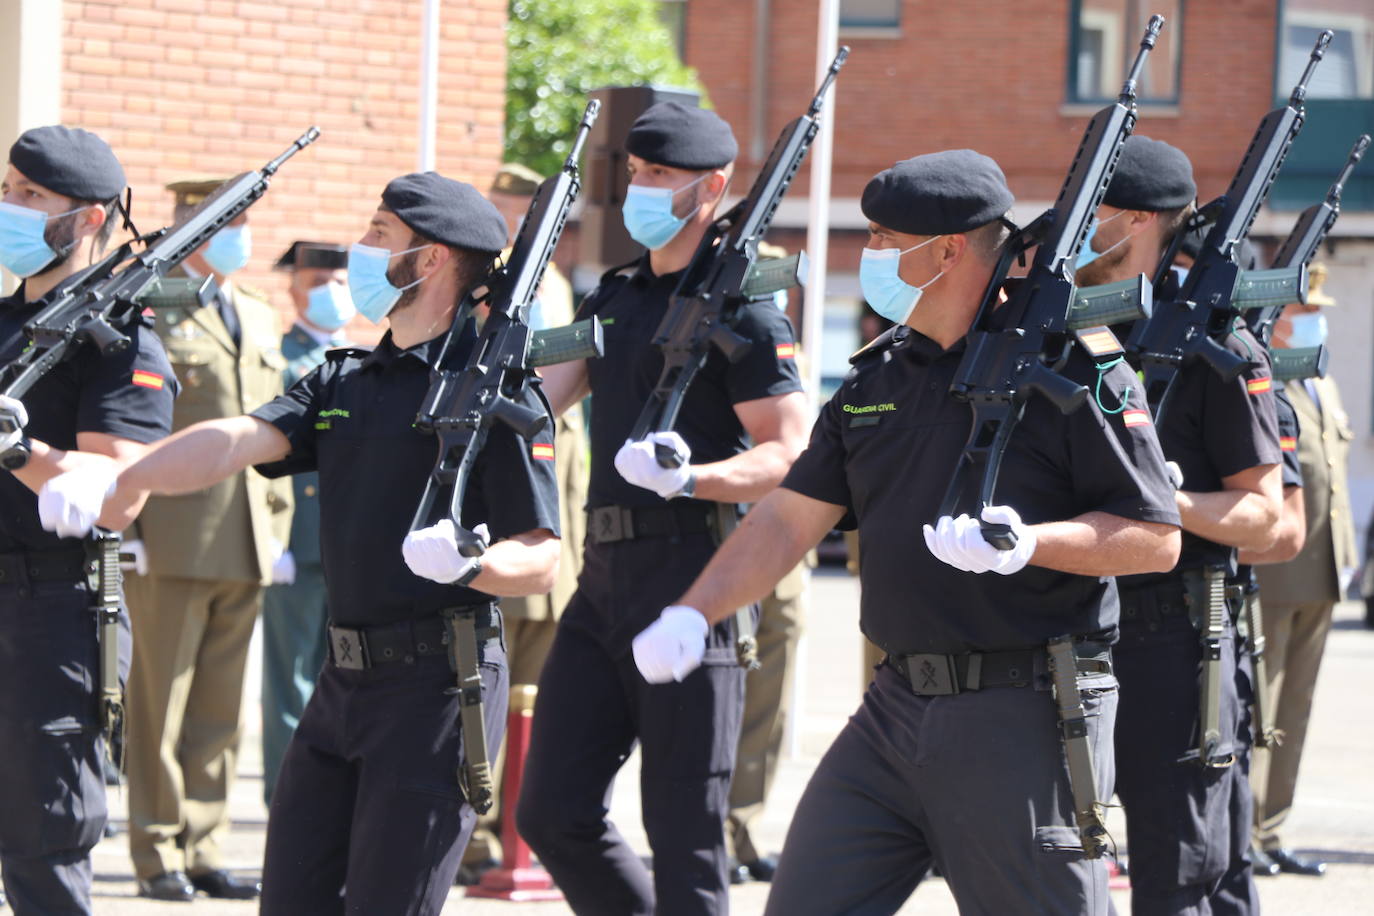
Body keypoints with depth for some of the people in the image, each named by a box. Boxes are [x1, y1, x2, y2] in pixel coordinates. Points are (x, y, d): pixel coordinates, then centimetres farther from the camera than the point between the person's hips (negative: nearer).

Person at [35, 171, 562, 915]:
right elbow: (237, 441, 1)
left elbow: (541, 562, -12)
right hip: (345, 679, 8)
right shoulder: (344, 380, 15)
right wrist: (108, 482, -14)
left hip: (440, 680, -8)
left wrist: (471, 563, -33)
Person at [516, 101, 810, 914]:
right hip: (606, 575, 8)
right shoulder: (616, 298, 18)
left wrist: (692, 477, -28)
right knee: (554, 814, 7)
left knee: (683, 831, -4)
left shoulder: (742, 309, -7)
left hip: (691, 579, -8)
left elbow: (793, 455, -13)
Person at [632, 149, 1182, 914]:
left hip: (1025, 720, -7)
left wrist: (1030, 543, -24)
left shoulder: (1073, 369, -8)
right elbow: (791, 517, 15)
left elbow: (1157, 539, -10)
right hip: (898, 708, 7)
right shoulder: (878, 376, 14)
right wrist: (692, 614, 2)